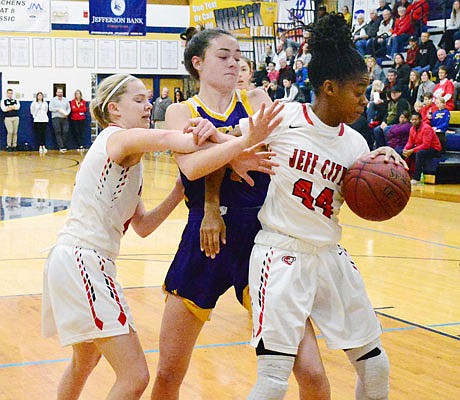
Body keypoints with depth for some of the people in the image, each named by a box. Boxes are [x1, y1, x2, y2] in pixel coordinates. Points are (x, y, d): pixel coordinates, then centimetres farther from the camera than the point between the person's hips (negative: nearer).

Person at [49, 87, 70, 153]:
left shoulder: (65, 100, 16)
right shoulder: (53, 100, 5)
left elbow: (68, 108, 15)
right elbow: (50, 108, -4)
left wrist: (67, 113, -5)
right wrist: (58, 109, -12)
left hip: (64, 118, 3)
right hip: (56, 118, -3)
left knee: (65, 132, -6)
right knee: (58, 133, -9)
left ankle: (64, 146, 3)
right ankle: (61, 147, -12)